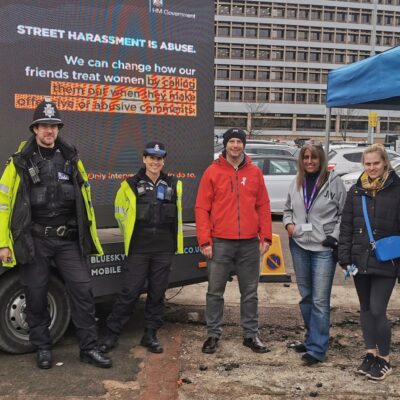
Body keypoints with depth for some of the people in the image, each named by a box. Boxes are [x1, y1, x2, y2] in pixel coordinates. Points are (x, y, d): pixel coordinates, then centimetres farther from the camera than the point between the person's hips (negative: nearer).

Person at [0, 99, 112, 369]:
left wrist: (89, 234, 11)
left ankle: (89, 348, 10)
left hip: (68, 239, 2)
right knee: (36, 296, 8)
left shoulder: (71, 159, 6)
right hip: (34, 241, -2)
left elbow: (85, 198, 12)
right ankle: (43, 349, 26)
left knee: (83, 290, -2)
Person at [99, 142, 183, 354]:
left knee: (157, 293, 9)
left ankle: (150, 335, 22)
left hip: (164, 249, 3)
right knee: (130, 292, -2)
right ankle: (112, 334, 13)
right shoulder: (130, 185, -2)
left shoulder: (174, 185, 7)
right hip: (138, 249, -3)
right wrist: (133, 235, 10)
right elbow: (120, 213, 8)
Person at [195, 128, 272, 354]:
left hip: (250, 243, 2)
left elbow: (263, 206, 9)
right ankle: (214, 334, 21)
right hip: (220, 243, -2)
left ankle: (251, 334, 24)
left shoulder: (255, 172, 8)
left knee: (250, 292, 11)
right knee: (215, 292, 7)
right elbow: (202, 208, -2)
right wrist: (205, 240, -9)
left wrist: (266, 236, 1)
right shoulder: (213, 172, 1)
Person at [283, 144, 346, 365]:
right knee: (305, 297, 16)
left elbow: (344, 213, -2)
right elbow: (288, 209, 21)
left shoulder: (334, 182, -5)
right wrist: (288, 223, 2)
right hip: (299, 246, 5)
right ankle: (312, 338, 32)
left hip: (324, 248, -5)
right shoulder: (296, 183, 8)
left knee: (320, 300, -5)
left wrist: (335, 237, -11)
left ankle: (316, 349, 3)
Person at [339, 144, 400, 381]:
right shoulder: (356, 190, 6)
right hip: (360, 260, 4)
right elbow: (346, 226, 6)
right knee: (365, 308, 14)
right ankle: (371, 353, 29)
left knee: (378, 310, -4)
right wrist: (345, 257, 0)